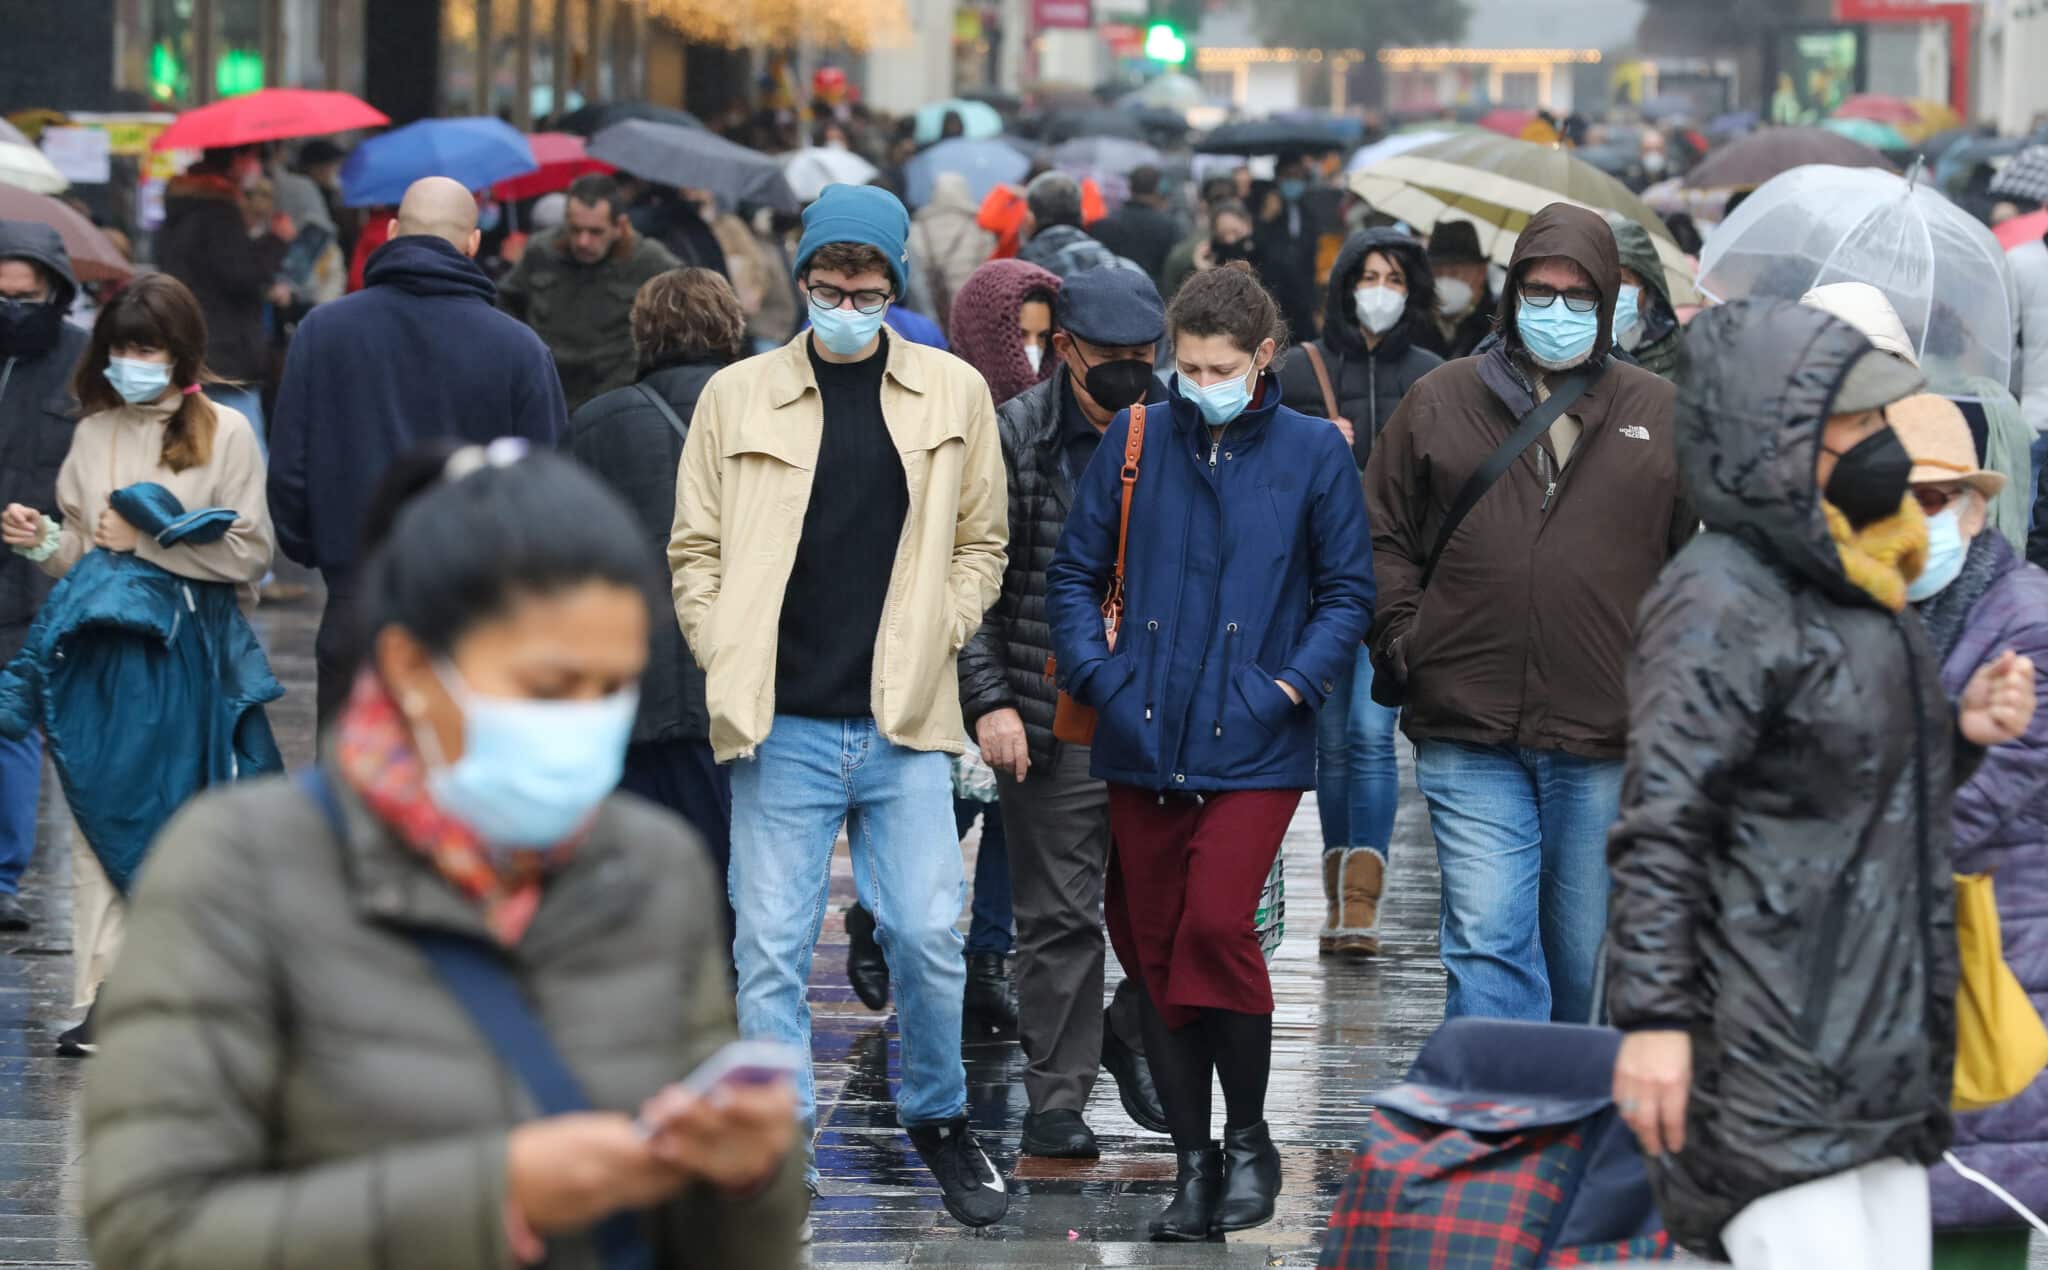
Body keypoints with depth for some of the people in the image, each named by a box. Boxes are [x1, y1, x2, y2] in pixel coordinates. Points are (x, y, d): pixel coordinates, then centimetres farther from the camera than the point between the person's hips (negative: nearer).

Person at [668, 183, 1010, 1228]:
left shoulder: (952, 394, 6)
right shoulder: (738, 396, 4)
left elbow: (982, 540, 13)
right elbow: (695, 548, 7)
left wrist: (936, 636, 0)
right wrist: (726, 662, -4)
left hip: (905, 723, 0)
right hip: (780, 724, 0)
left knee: (927, 937, -1)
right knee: (772, 945, -1)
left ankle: (939, 1121, 21)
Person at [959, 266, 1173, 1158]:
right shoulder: (1014, 439, -2)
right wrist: (988, 700, -11)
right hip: (1054, 713, -2)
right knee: (1061, 914, 1)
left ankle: (1134, 1033, 29)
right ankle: (1056, 1099, 9)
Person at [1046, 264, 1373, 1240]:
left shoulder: (1313, 452, 1)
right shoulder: (1134, 443, 6)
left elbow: (1348, 591, 5)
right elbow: (1074, 573, 11)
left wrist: (1291, 685, -7)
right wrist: (1095, 675, -2)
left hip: (1253, 747, -3)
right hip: (1143, 743, 3)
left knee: (1216, 926, -17)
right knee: (1153, 948, 5)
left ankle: (1248, 1139, 3)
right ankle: (1194, 1160, 16)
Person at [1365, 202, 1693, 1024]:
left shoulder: (1660, 416, 8)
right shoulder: (1441, 402, 8)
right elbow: (1383, 538, 12)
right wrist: (1404, 643, -1)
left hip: (1606, 744, 1)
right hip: (1471, 738, -1)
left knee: (1588, 955, 11)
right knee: (1488, 944, -9)